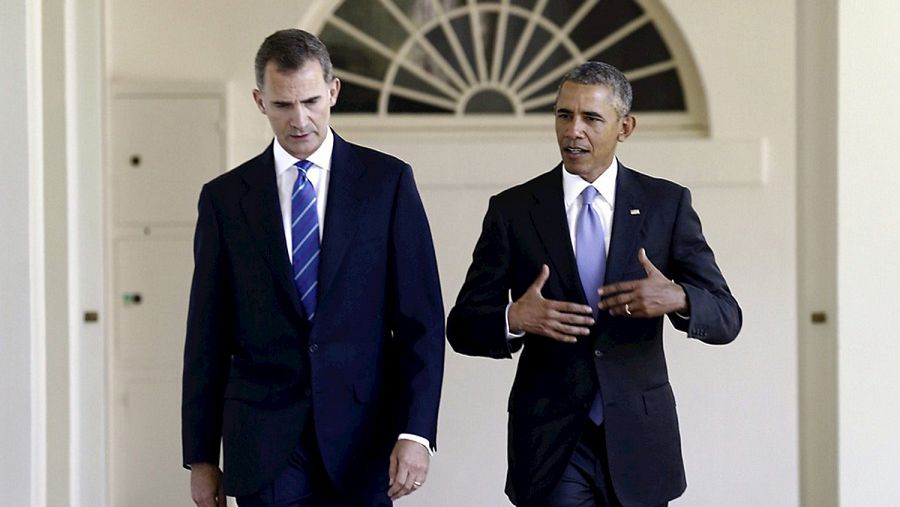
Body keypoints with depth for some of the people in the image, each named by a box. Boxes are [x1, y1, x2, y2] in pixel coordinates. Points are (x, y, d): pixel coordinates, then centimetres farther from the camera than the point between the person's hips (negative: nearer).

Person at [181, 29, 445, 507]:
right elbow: (207, 337, 7)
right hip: (263, 445, 0)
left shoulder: (387, 181, 2)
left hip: (361, 441, 0)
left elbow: (420, 319, -1)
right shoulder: (225, 198, 5)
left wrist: (415, 432, -10)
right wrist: (200, 456, 5)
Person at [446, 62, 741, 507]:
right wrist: (514, 320, -21)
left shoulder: (667, 204, 2)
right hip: (550, 439, -1)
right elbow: (463, 326, 2)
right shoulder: (513, 210, 2)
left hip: (638, 437, 1)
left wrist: (677, 299, -23)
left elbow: (725, 319, -1)